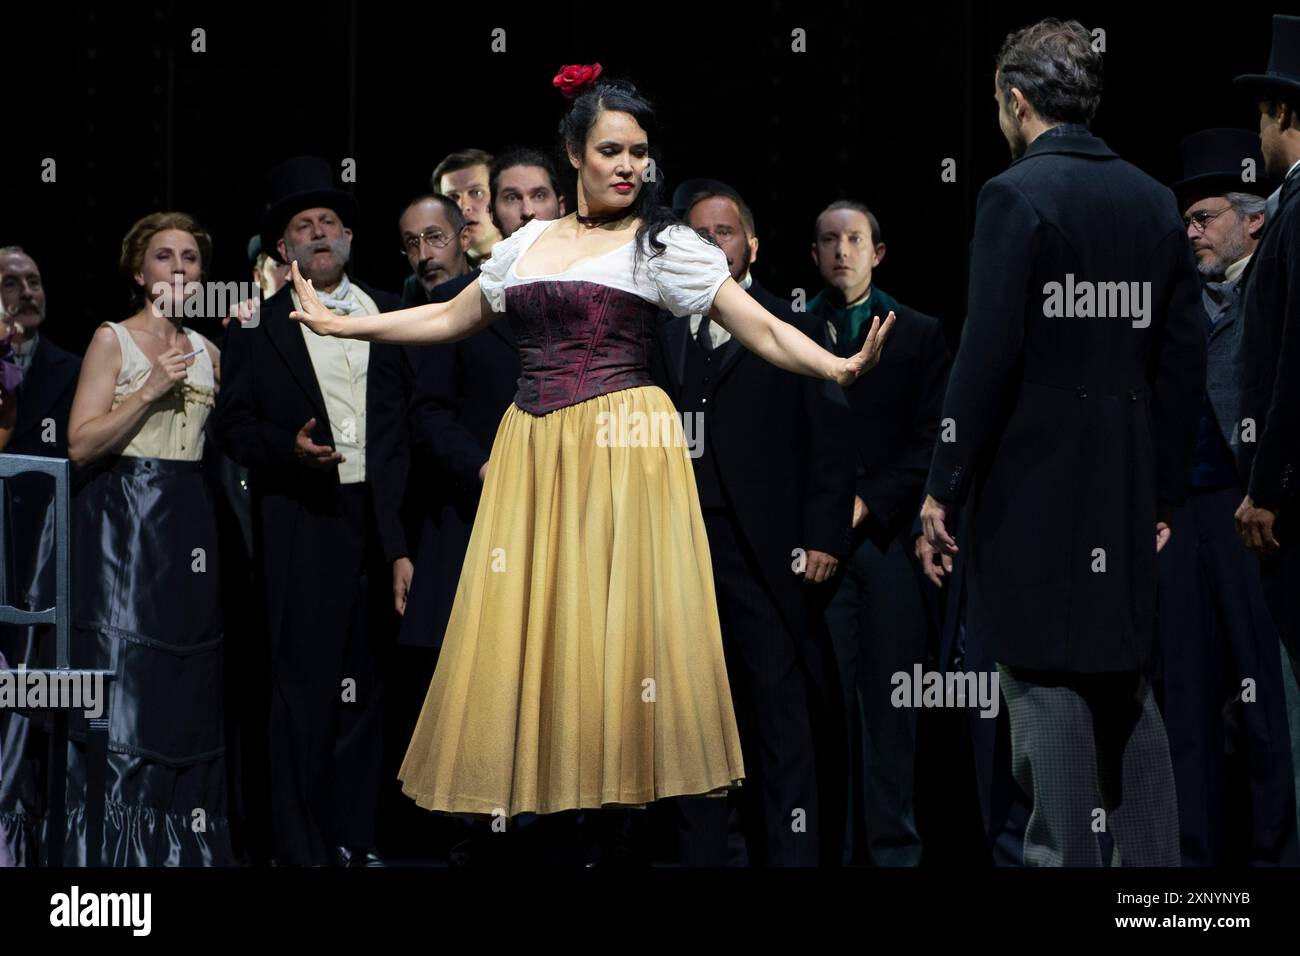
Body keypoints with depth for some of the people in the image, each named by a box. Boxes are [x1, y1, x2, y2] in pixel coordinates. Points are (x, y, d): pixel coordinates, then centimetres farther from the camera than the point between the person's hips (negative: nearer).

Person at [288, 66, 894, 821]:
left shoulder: (664, 244, -1)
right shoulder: (529, 243, 14)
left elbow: (762, 328, -7)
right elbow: (451, 319, 27)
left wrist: (838, 367, -24)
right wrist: (338, 324, 28)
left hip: (621, 448, -5)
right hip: (532, 449, 5)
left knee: (617, 612, -5)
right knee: (521, 615, 3)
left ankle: (632, 777, 2)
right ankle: (525, 783, 10)